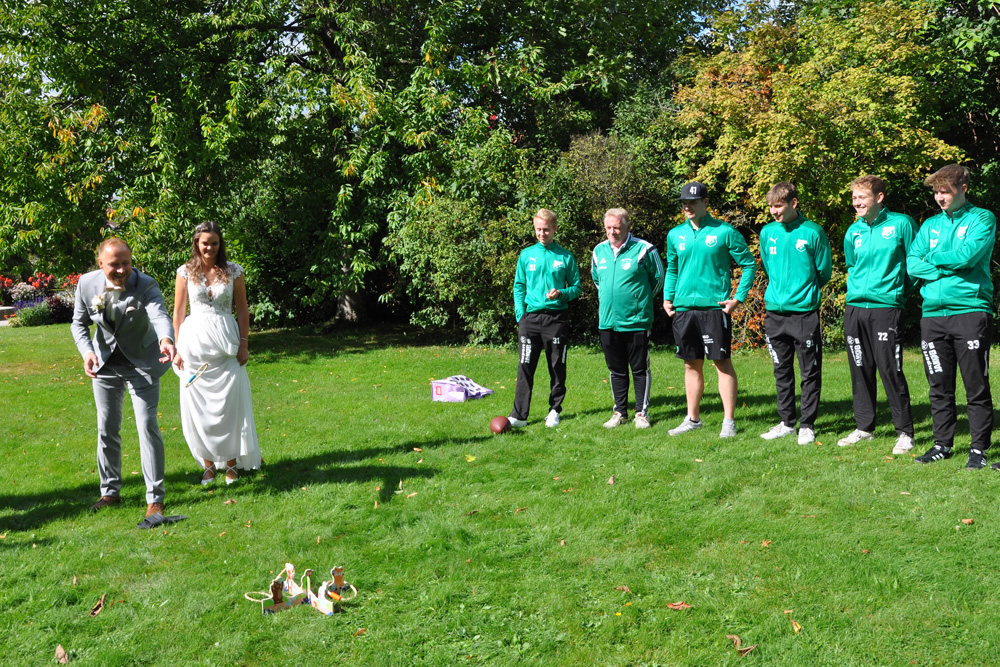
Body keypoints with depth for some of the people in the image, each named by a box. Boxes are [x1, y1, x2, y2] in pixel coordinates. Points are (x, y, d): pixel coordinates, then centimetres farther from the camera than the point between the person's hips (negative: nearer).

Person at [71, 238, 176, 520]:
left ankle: (155, 498, 0)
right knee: (107, 429, 12)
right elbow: (79, 323, 1)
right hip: (105, 365, 4)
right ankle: (110, 491, 30)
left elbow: (160, 315, -42)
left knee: (147, 426, -9)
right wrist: (87, 352, -18)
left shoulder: (145, 285, -23)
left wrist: (166, 339, -64)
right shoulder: (87, 284, -12)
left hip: (141, 364, -4)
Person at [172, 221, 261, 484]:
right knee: (197, 406, 2)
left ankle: (231, 463, 11)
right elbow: (178, 312, 5)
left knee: (229, 405, 0)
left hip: (225, 344, 0)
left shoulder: (233, 271, 2)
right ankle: (208, 464, 14)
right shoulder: (186, 272, 3)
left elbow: (242, 309, 5)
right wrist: (178, 349, 1)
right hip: (195, 341, 1)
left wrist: (243, 344, -1)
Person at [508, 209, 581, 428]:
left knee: (558, 367, 6)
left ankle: (555, 410, 19)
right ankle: (519, 414, -3)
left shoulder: (566, 257, 4)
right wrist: (520, 315, 1)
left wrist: (562, 293, -13)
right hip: (530, 317, 1)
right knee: (525, 367, -5)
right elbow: (519, 286, 12)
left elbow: (576, 287, 8)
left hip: (556, 318, -1)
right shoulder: (526, 255, 8)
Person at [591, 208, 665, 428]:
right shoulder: (599, 251, 6)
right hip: (607, 321, 4)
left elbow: (658, 278, 5)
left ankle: (642, 413, 13)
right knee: (616, 370, 12)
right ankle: (620, 412, 21)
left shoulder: (644, 249, -8)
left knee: (640, 369, 3)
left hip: (636, 321, -4)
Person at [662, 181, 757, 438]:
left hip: (714, 308, -4)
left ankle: (729, 421, 4)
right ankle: (693, 418, 22)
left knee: (722, 361, -2)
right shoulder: (675, 235, 10)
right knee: (692, 363, 12)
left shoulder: (725, 232, -4)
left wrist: (738, 298, -7)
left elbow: (749, 265, 0)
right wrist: (668, 298, 10)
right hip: (683, 308, 5)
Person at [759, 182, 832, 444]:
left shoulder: (813, 232, -6)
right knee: (782, 371, 12)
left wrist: (805, 293, 10)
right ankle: (786, 422, 22)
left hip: (805, 312, -4)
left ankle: (807, 425, 10)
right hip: (775, 312, 4)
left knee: (810, 372, 2)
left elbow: (824, 271, 2)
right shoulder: (767, 232, 7)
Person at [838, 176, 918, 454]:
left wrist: (900, 291, 3)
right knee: (860, 370, 9)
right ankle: (864, 427, 20)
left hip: (886, 308, -5)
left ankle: (904, 432, 5)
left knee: (890, 370, -7)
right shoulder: (853, 231, 11)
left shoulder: (901, 224, -3)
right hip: (854, 308, 5)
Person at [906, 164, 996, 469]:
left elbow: (967, 255, -15)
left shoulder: (982, 219, 1)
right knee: (939, 387, 10)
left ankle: (979, 448, 7)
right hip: (933, 314, 5)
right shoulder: (931, 225, 16)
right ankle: (942, 444, 19)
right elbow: (911, 264, 4)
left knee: (976, 387, 0)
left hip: (971, 311, -5)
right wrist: (949, 269, -8)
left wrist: (932, 259, 0)